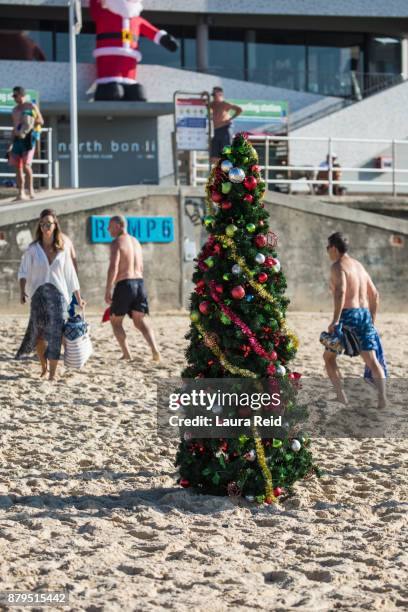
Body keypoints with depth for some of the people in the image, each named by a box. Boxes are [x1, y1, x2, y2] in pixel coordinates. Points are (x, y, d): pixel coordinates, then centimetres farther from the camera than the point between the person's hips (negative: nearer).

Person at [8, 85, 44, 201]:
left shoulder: (31, 106, 1)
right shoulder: (15, 110, 19)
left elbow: (41, 121, 2)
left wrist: (29, 123, -14)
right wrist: (12, 143, 18)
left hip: (28, 138, -6)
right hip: (17, 138, 6)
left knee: (26, 165, -17)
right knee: (18, 167, 1)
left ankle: (31, 190, -5)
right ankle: (21, 193, 4)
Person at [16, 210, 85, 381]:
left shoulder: (63, 250, 7)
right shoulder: (33, 249, 3)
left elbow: (70, 275, 12)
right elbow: (23, 272, 3)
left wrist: (79, 298, 14)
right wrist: (22, 292, -13)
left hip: (58, 295, 0)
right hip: (38, 294, 0)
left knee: (55, 335, -8)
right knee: (39, 333, -2)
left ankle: (52, 374, -6)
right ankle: (43, 365, 24)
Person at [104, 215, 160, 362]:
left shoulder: (116, 243, -8)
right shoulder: (136, 242, 17)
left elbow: (113, 267, -17)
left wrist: (108, 290, -16)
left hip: (124, 284, -7)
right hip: (139, 282, 7)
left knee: (116, 321, 10)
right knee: (140, 321, 6)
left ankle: (126, 354, 3)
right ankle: (155, 351, -13)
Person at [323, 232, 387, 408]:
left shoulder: (338, 266, -6)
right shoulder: (359, 265, 19)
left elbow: (340, 291, -23)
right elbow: (374, 295, 22)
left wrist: (335, 320, -24)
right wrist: (372, 320, 26)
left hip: (348, 315, -6)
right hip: (365, 314, 6)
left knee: (329, 356, 12)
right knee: (372, 360, -1)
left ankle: (341, 396, 2)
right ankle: (382, 397, -20)